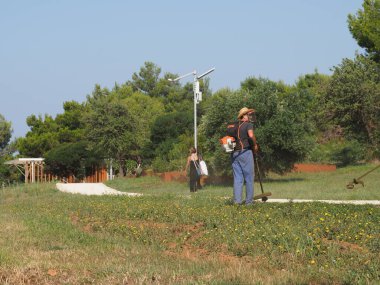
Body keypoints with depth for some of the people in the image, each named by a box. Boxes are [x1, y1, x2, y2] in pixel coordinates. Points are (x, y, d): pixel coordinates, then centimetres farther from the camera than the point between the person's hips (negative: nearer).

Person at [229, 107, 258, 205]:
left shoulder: (234, 126, 16)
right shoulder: (248, 124, -3)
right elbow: (251, 135, -20)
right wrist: (255, 145, -6)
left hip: (234, 153, 6)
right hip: (245, 152, -6)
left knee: (237, 178, 6)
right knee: (249, 177, 3)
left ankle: (237, 200, 0)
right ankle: (249, 201, 4)